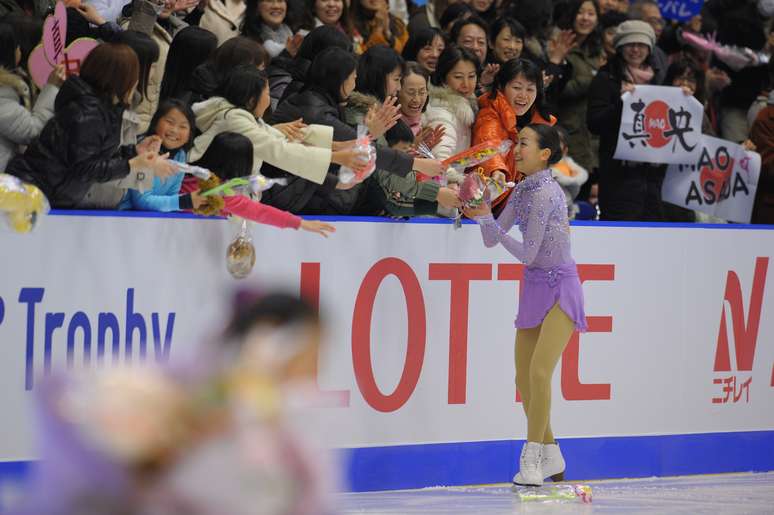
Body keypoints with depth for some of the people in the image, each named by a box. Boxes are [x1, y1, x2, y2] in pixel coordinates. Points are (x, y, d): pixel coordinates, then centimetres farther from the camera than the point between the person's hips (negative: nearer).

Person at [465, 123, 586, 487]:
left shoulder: (546, 193, -19)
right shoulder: (521, 190, 7)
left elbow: (527, 253, -20)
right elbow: (491, 240, 8)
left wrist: (486, 218, -21)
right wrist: (482, 213, -10)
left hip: (560, 287, -9)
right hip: (534, 286, 9)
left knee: (539, 371, -18)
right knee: (523, 378, 9)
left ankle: (531, 461, -14)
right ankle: (551, 458, 21)